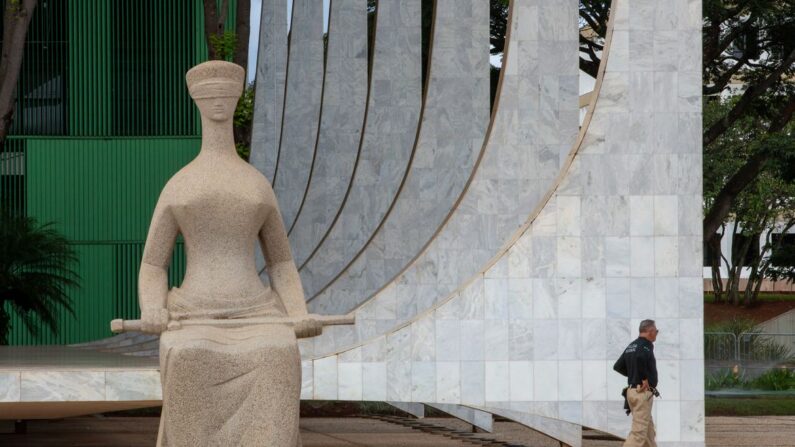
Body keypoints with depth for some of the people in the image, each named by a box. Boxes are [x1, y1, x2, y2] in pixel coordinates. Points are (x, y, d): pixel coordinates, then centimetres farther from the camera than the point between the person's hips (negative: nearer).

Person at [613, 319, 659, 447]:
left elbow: (618, 367, 19)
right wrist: (645, 378, -23)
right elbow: (639, 358, -35)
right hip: (643, 392, -9)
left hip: (632, 389, 9)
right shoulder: (646, 346, -13)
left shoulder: (631, 346, 15)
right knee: (639, 432, -10)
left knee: (649, 431, 16)